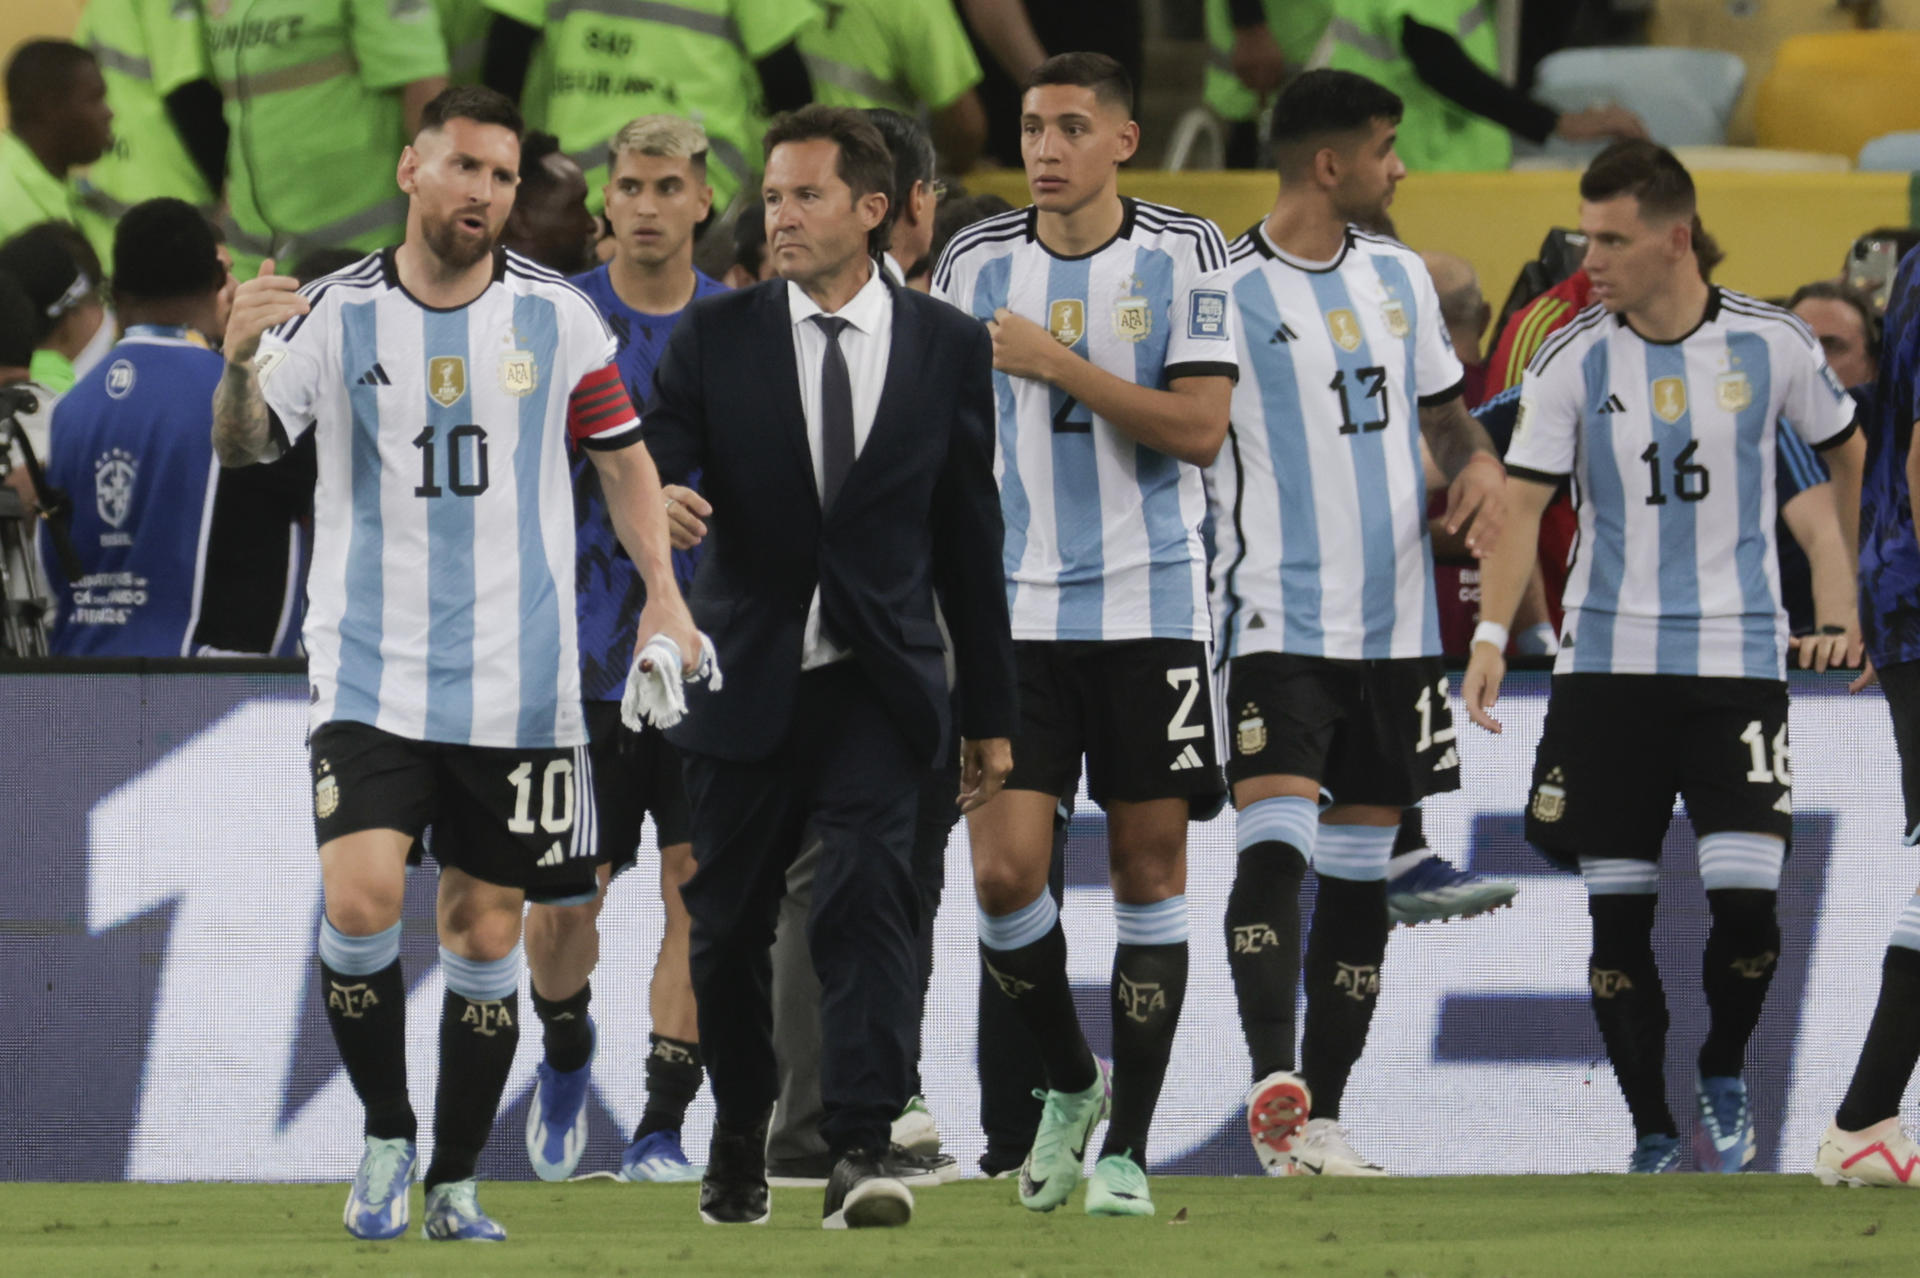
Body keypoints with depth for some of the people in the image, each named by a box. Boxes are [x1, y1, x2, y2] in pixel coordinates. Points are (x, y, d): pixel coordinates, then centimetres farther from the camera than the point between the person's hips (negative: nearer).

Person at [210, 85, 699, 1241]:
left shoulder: (557, 317, 2)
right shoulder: (338, 317, -2)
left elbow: (624, 457, 12)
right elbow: (244, 447, -8)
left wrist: (665, 596, 1)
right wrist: (241, 363, -29)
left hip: (517, 684, 2)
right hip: (371, 675, -2)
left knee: (484, 933, 5)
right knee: (361, 898, -18)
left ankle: (457, 1182, 17)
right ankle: (386, 1136, 3)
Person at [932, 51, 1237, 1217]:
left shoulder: (1185, 256, -2)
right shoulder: (974, 264, 5)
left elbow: (1199, 426, -11)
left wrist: (1058, 365, -15)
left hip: (1153, 605, -2)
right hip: (1014, 611, 2)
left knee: (1151, 870, 1)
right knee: (1005, 871, -9)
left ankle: (1129, 1149, 9)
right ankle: (1071, 1085, 17)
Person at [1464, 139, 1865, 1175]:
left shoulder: (1770, 345, -2)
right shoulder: (1572, 361, -3)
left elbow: (1849, 457, 14)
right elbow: (1523, 504, -7)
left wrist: (1846, 603, 15)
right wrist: (1492, 634, -21)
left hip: (1738, 657, -1)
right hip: (1608, 661, 1)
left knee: (1745, 898, -12)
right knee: (1619, 915, 0)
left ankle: (1724, 1077, 15)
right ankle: (1653, 1132, 13)